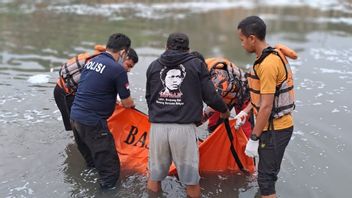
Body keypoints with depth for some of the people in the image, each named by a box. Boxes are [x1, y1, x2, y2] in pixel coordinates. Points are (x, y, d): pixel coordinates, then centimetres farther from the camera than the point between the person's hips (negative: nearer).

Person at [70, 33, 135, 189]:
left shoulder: (91, 61, 9)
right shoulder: (118, 69, -13)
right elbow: (126, 103, -5)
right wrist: (132, 104, 17)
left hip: (74, 116, 9)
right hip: (92, 123, -9)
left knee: (90, 159, 28)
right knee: (110, 171, -1)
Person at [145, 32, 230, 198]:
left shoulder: (154, 65, 14)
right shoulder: (197, 64, 6)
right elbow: (210, 96, 3)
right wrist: (224, 111, 23)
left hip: (157, 126, 3)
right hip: (184, 128, -3)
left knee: (154, 175, 18)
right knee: (191, 180, 10)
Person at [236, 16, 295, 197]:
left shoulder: (267, 64, -24)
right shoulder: (271, 55, 8)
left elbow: (266, 107, -23)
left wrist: (253, 138, -18)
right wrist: (246, 111, 20)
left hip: (274, 129, -10)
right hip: (278, 125, 10)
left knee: (265, 178, -2)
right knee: (268, 172, 23)